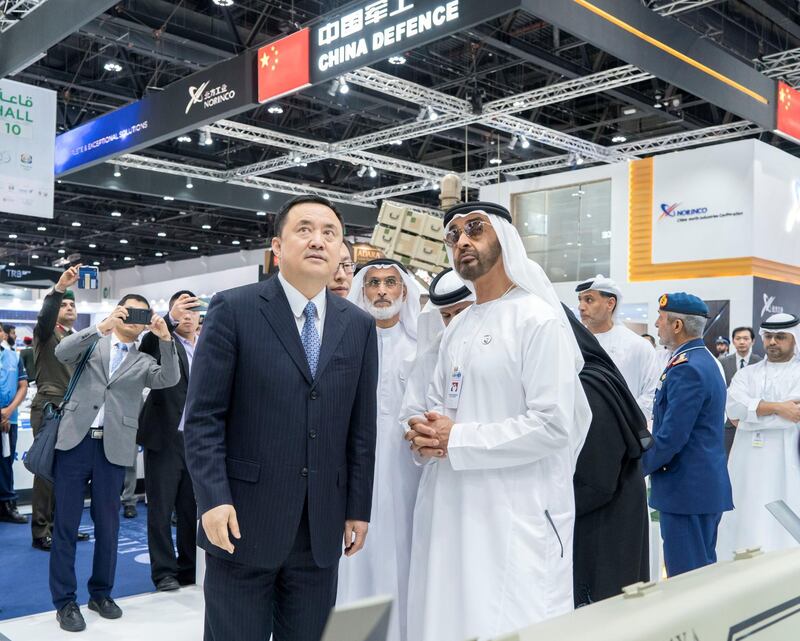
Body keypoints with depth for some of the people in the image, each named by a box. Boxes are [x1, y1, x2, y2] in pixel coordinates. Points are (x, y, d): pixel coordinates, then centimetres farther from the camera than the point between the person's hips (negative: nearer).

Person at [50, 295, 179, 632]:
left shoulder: (143, 362, 14)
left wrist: (165, 338, -18)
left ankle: (101, 592, 23)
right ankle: (65, 600, 11)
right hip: (75, 441, -1)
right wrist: (102, 326, -19)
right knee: (66, 523, 2)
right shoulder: (91, 342, 12)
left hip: (113, 448, 2)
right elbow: (62, 352, -9)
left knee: (108, 524, 8)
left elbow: (170, 379, -5)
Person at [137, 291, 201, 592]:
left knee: (191, 509, 12)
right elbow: (146, 347, -27)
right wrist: (170, 318, -43)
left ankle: (189, 568, 24)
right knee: (161, 508, 4)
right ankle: (164, 572, 15)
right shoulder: (164, 342, -3)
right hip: (164, 438, -4)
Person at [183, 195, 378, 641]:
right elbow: (203, 417, -7)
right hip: (243, 520, -3)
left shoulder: (359, 325, 7)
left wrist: (358, 509, 7)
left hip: (323, 528, 4)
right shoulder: (234, 309, -4)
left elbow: (362, 427, 8)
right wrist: (214, 501, -14)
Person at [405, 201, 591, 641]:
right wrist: (428, 436, -4)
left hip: (515, 514, -7)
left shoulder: (539, 319, -10)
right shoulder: (457, 329, 14)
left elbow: (553, 424, -18)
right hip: (451, 507, 8)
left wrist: (457, 440, -15)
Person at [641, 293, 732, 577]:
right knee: (704, 568, 18)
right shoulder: (705, 360, 13)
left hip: (686, 488, -10)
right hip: (706, 485, 10)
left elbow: (671, 436, -23)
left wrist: (640, 465, -8)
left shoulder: (686, 369, -20)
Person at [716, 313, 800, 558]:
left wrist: (749, 413, -7)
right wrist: (776, 407, -13)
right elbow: (733, 406, -5)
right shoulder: (746, 374, 13)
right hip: (747, 462, 4)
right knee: (744, 527, 6)